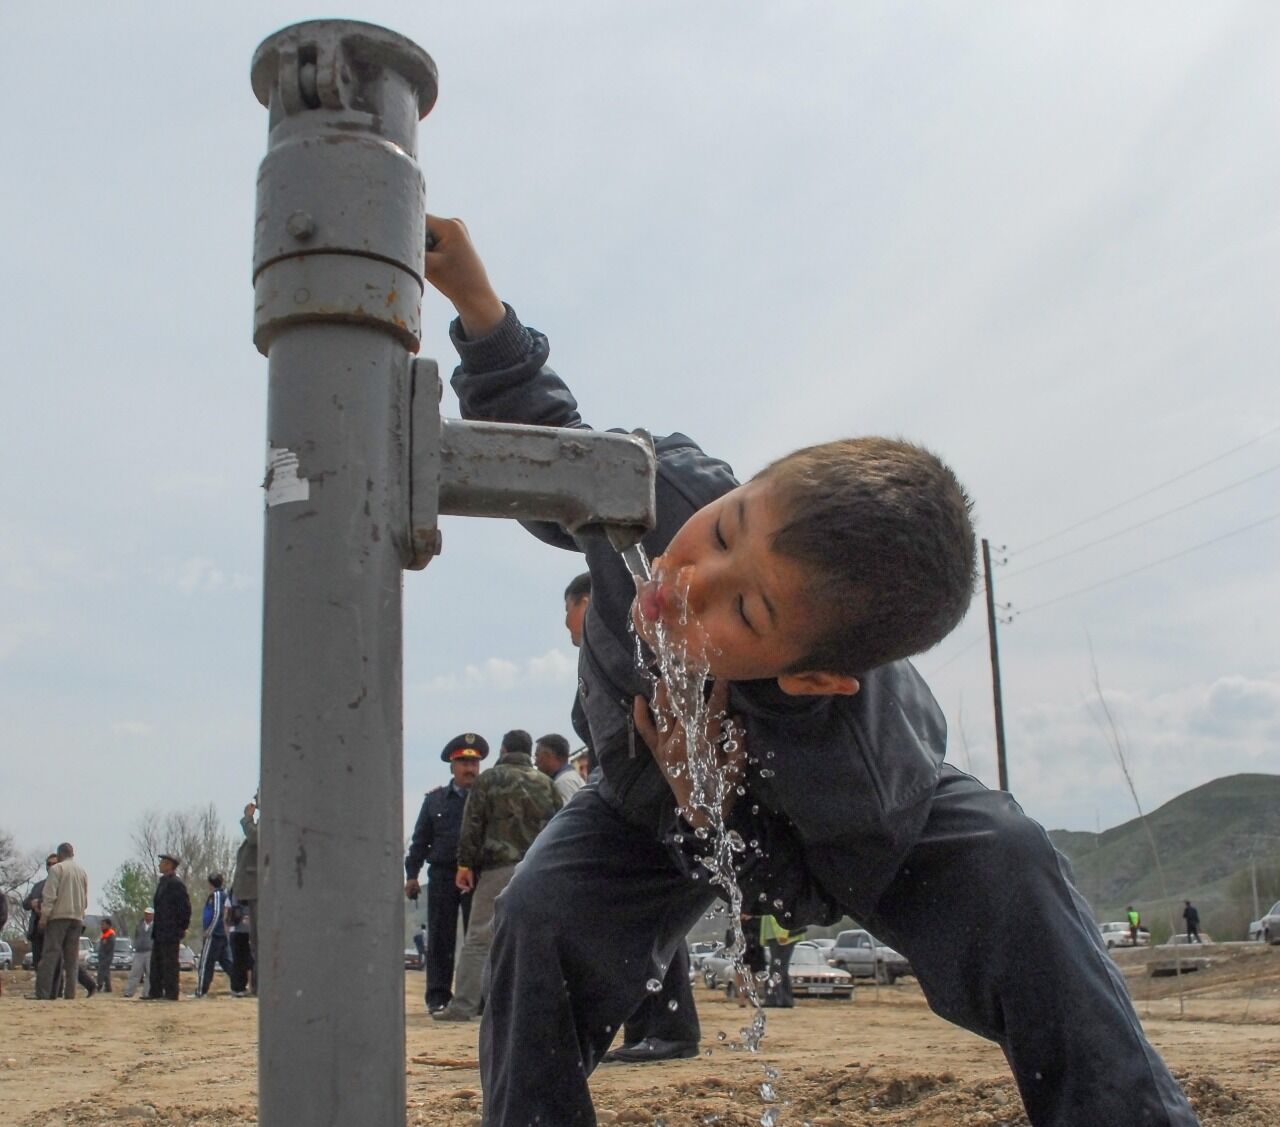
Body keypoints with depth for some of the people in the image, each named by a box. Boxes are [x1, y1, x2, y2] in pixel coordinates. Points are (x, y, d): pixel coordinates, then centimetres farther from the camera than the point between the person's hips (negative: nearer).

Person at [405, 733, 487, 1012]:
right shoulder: (435, 800, 12)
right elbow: (420, 840, 11)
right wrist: (412, 874, 3)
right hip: (442, 875, 1)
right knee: (440, 938, 3)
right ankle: (438, 996, 8)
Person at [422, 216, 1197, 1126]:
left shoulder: (858, 759, -47)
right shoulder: (657, 486, -38)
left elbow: (824, 896, -26)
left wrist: (710, 802, -43)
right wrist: (480, 308, -27)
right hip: (655, 797, 3)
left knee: (1005, 865, -30)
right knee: (542, 923, -25)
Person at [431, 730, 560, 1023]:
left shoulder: (489, 779, 3)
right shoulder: (545, 783, 12)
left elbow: (472, 825, -3)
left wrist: (465, 864, -2)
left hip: (499, 869, -3)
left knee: (479, 938, -1)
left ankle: (463, 1005, -3)